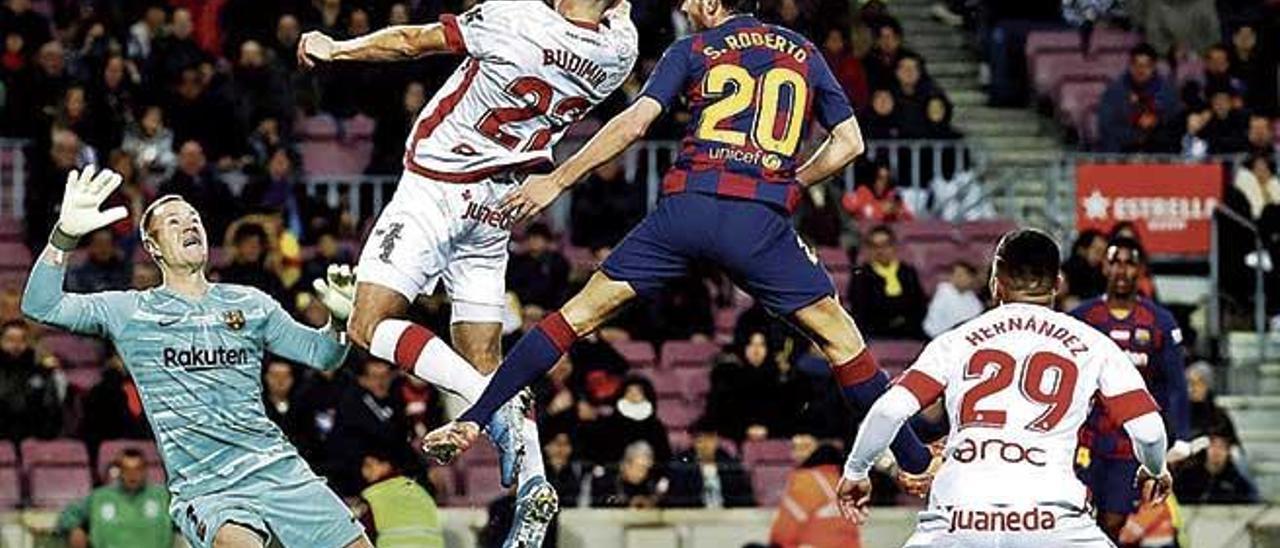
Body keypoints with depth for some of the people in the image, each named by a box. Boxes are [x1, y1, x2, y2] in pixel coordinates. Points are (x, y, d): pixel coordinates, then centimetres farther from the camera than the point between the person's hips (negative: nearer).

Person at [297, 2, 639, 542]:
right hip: (495, 206, 7)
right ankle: (532, 481, -6)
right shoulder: (618, 52, -6)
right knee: (485, 361, 12)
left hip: (436, 188, -7)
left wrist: (334, 48, 8)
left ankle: (486, 400, -24)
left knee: (369, 326, -8)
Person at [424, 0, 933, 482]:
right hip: (762, 223, 1)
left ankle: (472, 420, 3)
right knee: (838, 337, 13)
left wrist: (555, 182, 6)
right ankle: (915, 462, 13)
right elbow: (850, 141, 17)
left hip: (688, 205, -1)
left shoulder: (692, 50, 12)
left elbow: (635, 122, 2)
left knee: (582, 312, 8)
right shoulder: (805, 55, 19)